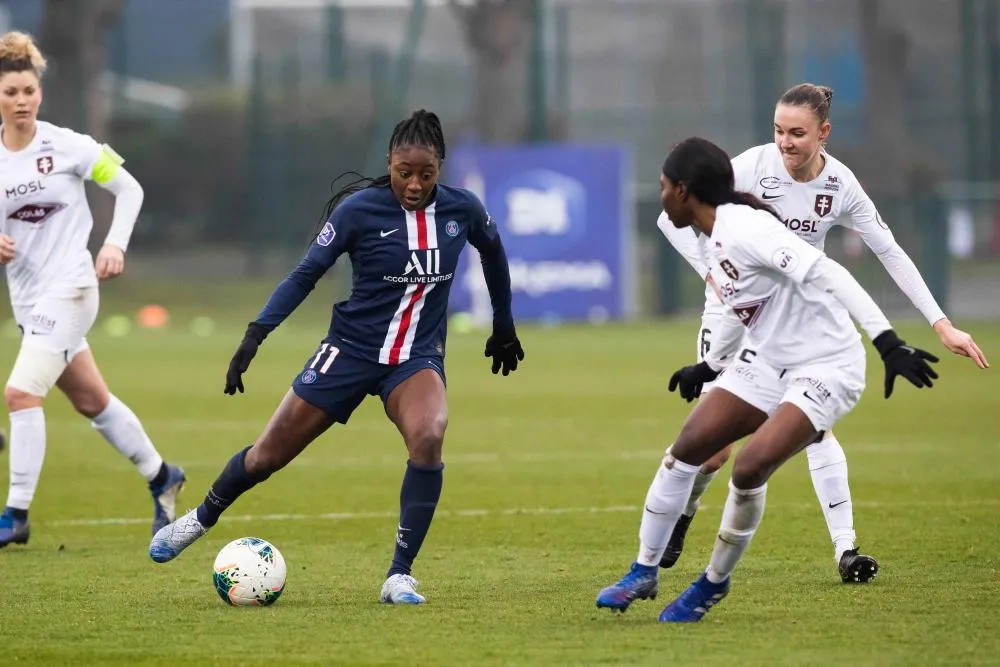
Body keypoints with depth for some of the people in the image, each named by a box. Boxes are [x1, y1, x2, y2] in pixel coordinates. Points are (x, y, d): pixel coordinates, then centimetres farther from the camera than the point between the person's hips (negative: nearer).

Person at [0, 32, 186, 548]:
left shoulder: (67, 146, -11)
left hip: (69, 289, -5)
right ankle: (161, 477, 36)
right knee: (91, 401, 16)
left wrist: (115, 244, -13)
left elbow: (129, 189, -1)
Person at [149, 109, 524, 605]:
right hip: (351, 350, -1)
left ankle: (399, 577, -22)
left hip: (417, 358, 1)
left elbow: (493, 250, 16)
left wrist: (504, 327, 25)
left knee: (428, 436, -32)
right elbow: (306, 273, -10)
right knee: (268, 456, 5)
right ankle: (201, 518, 39)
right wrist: (256, 334, -20)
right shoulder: (358, 209, -14)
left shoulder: (462, 210, -5)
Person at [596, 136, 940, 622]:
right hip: (767, 362, 9)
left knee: (749, 468, -22)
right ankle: (644, 573, 15)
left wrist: (887, 342, -40)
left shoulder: (744, 230, -24)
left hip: (826, 369, -9)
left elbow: (825, 274, -32)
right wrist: (709, 365, 36)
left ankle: (715, 582, 1)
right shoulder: (716, 239, 6)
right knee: (687, 447, 2)